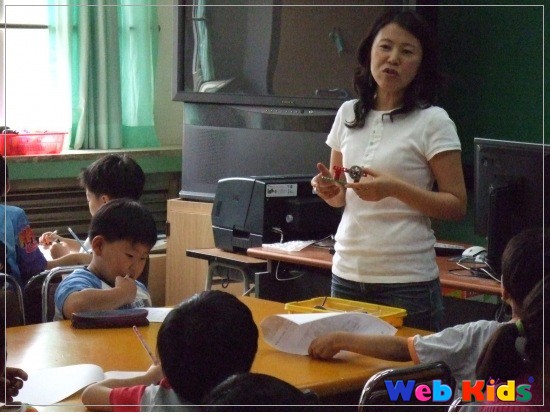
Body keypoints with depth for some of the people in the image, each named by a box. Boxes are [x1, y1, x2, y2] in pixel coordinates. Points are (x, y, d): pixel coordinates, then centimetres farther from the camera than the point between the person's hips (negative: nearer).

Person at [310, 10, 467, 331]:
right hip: (347, 273, 5)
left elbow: (457, 206, -8)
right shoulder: (348, 114, 8)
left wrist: (396, 188, -20)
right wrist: (330, 190, -3)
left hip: (408, 280, -4)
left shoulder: (432, 121, -6)